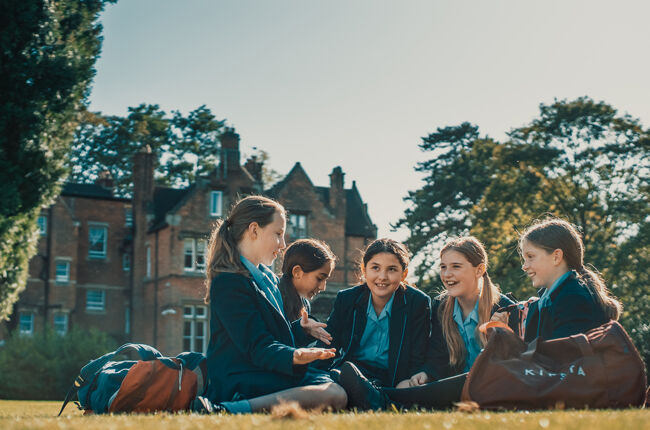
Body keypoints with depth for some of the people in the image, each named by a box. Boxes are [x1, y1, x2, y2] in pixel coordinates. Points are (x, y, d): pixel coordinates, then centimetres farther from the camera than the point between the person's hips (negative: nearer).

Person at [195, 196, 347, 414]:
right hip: (241, 383, -10)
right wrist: (294, 357, -34)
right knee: (334, 395, -29)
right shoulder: (229, 282, -10)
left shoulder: (267, 276, 21)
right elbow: (258, 347, -18)